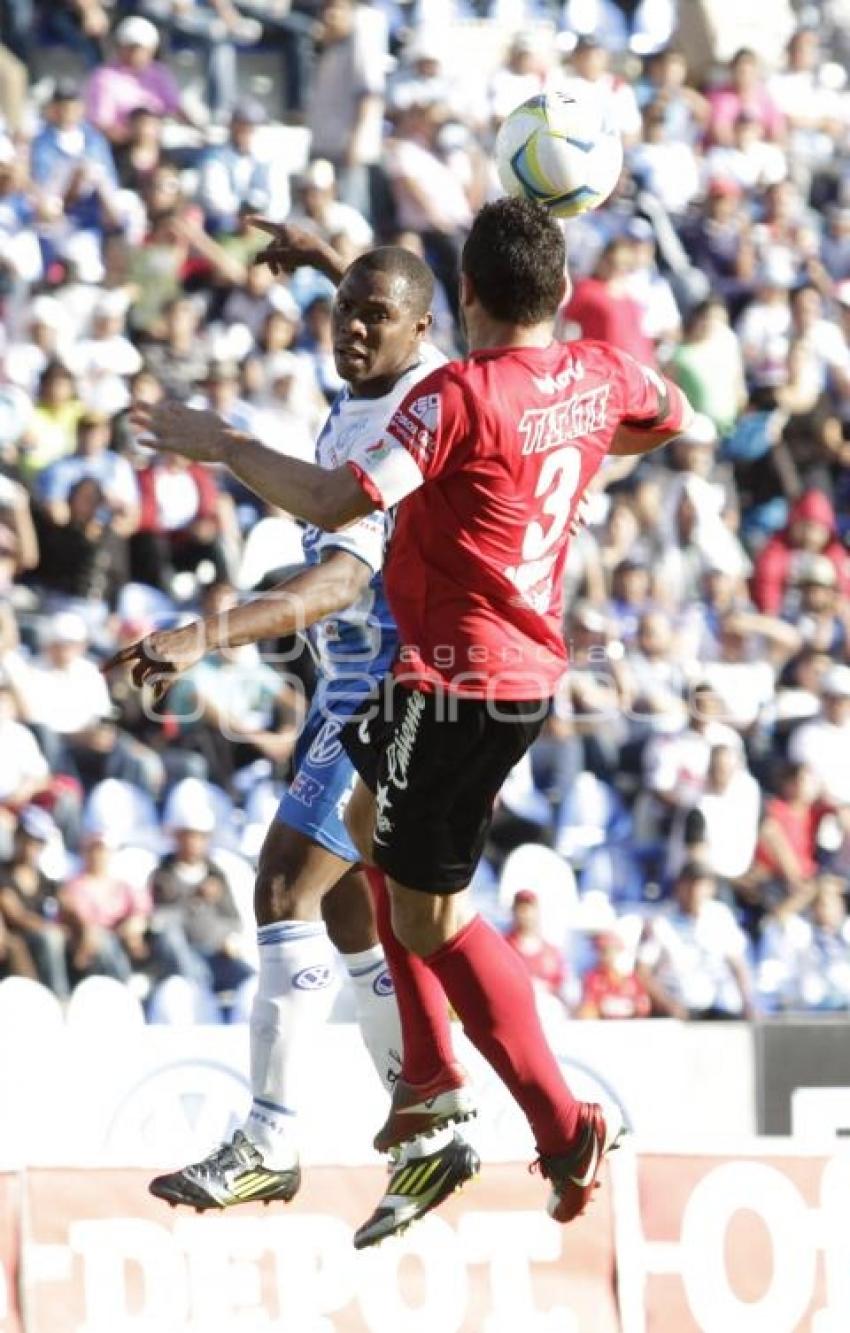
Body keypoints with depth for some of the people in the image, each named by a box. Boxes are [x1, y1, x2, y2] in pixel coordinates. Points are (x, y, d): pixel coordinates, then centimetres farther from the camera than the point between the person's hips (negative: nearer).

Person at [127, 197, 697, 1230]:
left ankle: (566, 1126, -5)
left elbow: (333, 502, -28)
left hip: (455, 680, -9)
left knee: (433, 919, -1)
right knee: (369, 825, 28)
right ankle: (429, 1071, 30)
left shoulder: (460, 395, -21)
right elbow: (671, 418, 25)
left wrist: (222, 445, -16)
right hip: (528, 669, 9)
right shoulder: (597, 376, 1)